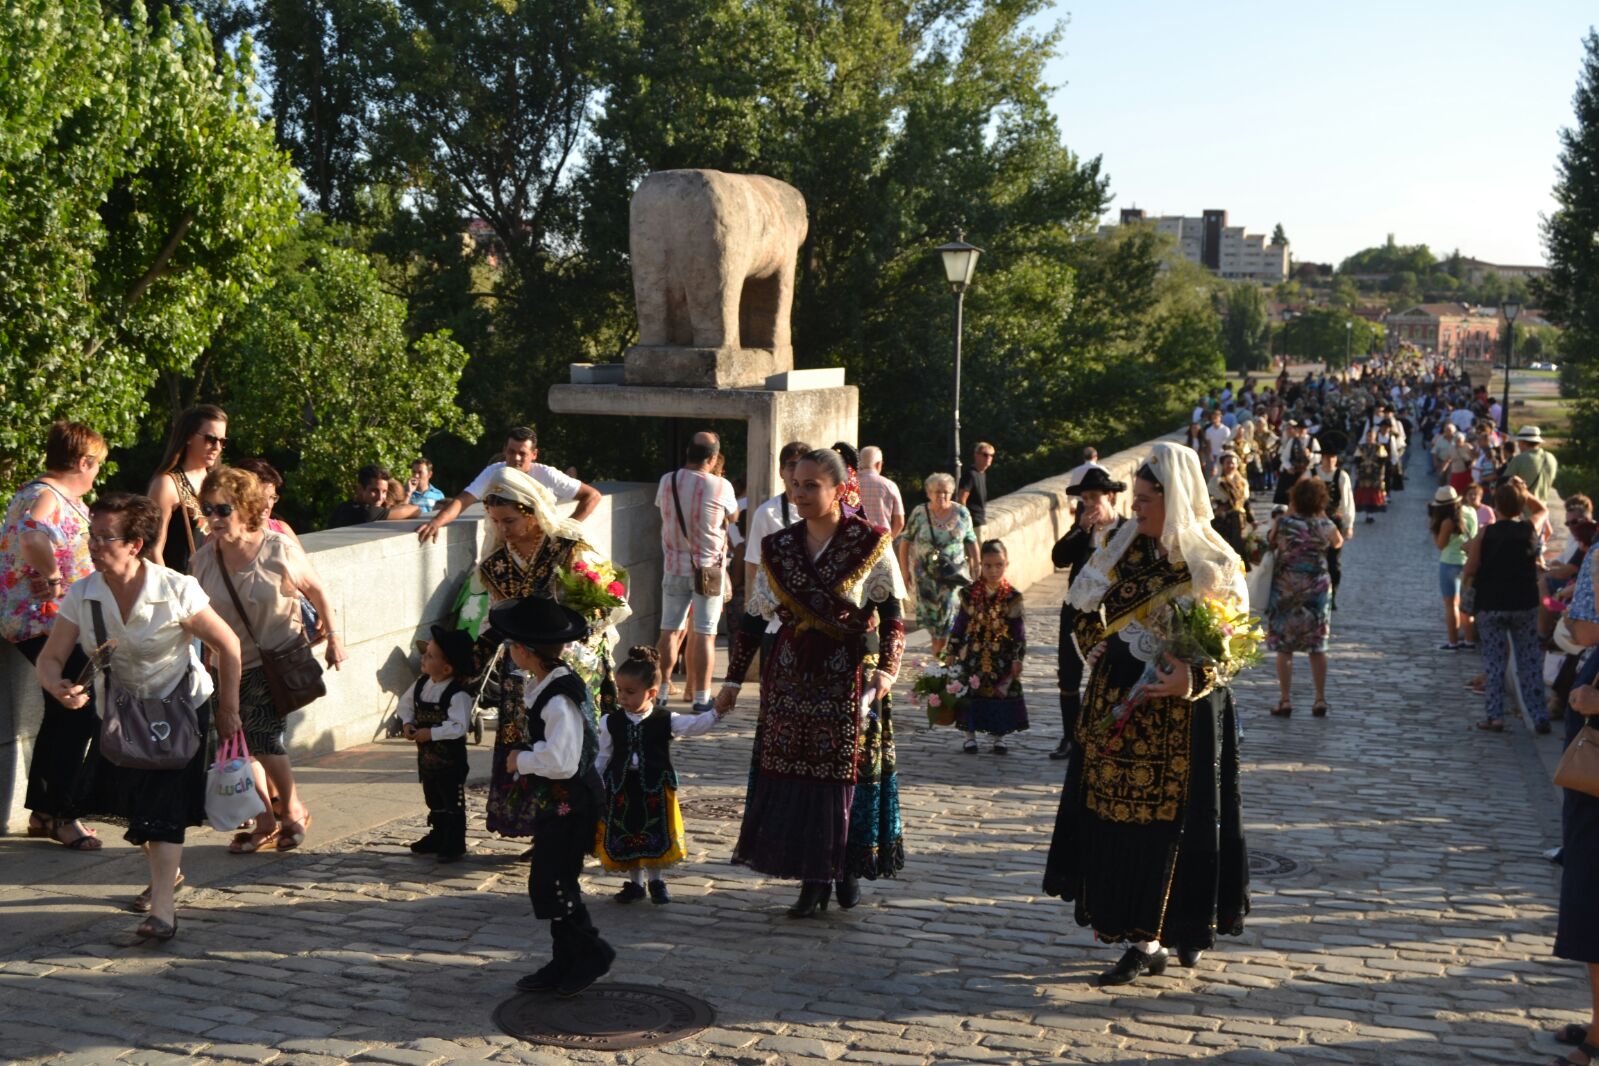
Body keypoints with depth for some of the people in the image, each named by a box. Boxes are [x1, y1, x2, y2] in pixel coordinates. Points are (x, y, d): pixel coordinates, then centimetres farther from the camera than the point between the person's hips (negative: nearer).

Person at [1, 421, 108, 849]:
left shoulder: (63, 497, 16)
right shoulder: (44, 496, -15)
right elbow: (35, 536, -39)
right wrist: (52, 579, -27)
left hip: (56, 622, 11)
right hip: (44, 622, -11)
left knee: (64, 714, 16)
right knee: (80, 713, -12)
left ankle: (42, 811, 25)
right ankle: (59, 814, -5)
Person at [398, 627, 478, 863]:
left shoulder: (458, 694, -23)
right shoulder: (422, 684, 1)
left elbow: (459, 726, -29)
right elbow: (405, 703, 15)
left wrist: (431, 733, -27)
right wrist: (407, 723, -3)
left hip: (450, 758, -8)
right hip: (427, 755, 8)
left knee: (453, 802, 4)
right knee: (433, 800, 21)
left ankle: (455, 843, 14)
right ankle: (438, 837, 35)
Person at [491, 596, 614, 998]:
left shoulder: (560, 699, -26)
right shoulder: (541, 688, 6)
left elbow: (561, 761, -32)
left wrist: (521, 760, -18)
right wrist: (524, 756, 5)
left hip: (569, 803, -10)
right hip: (552, 801, 10)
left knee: (550, 885, -4)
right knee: (553, 883, 16)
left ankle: (592, 952, 12)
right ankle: (565, 963, 26)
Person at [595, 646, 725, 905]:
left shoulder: (666, 720, -8)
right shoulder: (611, 722, -3)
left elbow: (695, 726, -18)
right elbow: (602, 758, 5)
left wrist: (716, 712, -34)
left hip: (655, 792, -1)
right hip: (621, 793, 2)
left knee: (656, 839, 9)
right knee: (625, 840, 10)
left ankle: (656, 881, 27)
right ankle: (634, 883, 27)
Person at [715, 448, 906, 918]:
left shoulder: (870, 544, -4)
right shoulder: (778, 548, 6)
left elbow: (892, 617, -5)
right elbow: (754, 618, 9)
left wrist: (886, 670, -17)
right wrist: (733, 679, 8)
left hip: (846, 678, -3)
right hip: (789, 676, 4)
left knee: (841, 774, -1)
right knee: (791, 774, 1)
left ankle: (845, 870, 21)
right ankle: (812, 880, 12)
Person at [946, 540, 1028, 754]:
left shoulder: (1012, 597, -3)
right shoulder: (970, 593, -1)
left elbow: (1019, 630, -1)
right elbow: (960, 624, 4)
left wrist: (1018, 658, -4)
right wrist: (952, 651, 4)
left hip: (1002, 658, 0)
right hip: (973, 655, 0)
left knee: (1002, 694, 5)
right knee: (971, 694, 4)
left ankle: (999, 735, 19)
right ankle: (970, 735, 17)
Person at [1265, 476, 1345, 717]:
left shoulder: (1282, 522, -10)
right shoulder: (1325, 525, -7)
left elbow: (1270, 542, 9)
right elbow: (1338, 543, 15)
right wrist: (1322, 516, 11)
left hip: (1286, 588, -1)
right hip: (1317, 588, 1)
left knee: (1284, 647, 5)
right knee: (1317, 647, 11)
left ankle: (1285, 700, 5)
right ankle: (1320, 700, 15)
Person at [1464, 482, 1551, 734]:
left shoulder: (1484, 535, -10)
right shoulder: (1531, 530, -3)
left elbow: (1469, 572, -8)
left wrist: (1465, 575, 11)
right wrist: (1523, 494, 14)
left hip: (1491, 606, -2)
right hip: (1525, 604, 2)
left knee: (1493, 661, 6)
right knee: (1530, 662, 8)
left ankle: (1495, 716, 3)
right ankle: (1540, 717, 7)